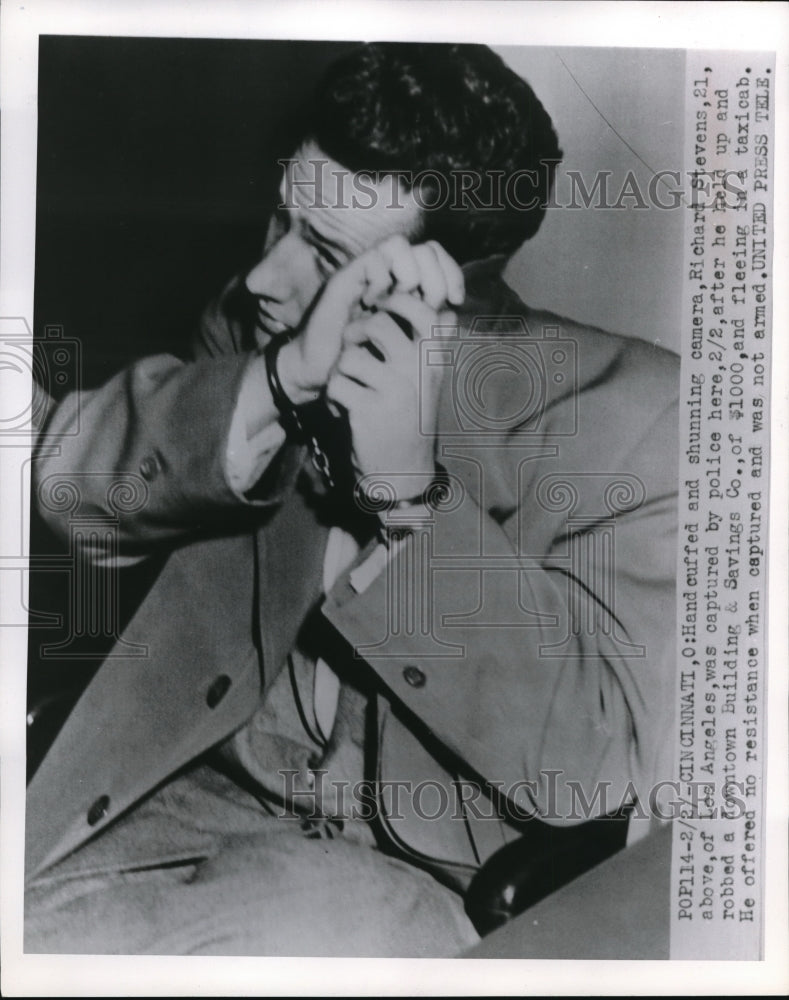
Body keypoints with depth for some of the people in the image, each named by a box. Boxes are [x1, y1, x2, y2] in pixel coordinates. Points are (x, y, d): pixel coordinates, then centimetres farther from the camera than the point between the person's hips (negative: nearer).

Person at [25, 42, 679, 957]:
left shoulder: (624, 408, -13)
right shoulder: (254, 326, 0)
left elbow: (593, 765, -19)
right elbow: (65, 477, -13)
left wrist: (410, 488, -29)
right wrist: (284, 378, -28)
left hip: (421, 873, -2)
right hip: (203, 801, 3)